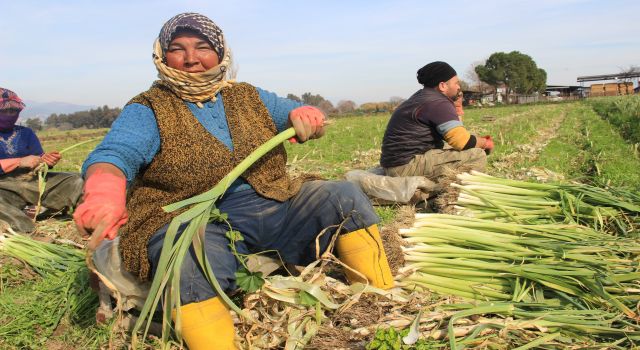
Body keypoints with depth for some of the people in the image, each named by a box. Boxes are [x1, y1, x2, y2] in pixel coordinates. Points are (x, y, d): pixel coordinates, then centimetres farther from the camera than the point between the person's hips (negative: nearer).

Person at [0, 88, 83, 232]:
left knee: (76, 180, -16)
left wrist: (46, 160, -13)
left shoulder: (25, 133, 19)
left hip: (34, 181, 5)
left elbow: (39, 157, 9)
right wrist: (20, 162, -16)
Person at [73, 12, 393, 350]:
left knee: (345, 195, -10)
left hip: (271, 208, 5)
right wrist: (105, 190, -40)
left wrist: (303, 115, -6)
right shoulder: (147, 111, 3)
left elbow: (303, 117, 21)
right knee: (189, 260, -38)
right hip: (189, 222, -4)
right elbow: (114, 154, -15)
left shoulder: (248, 97, 17)